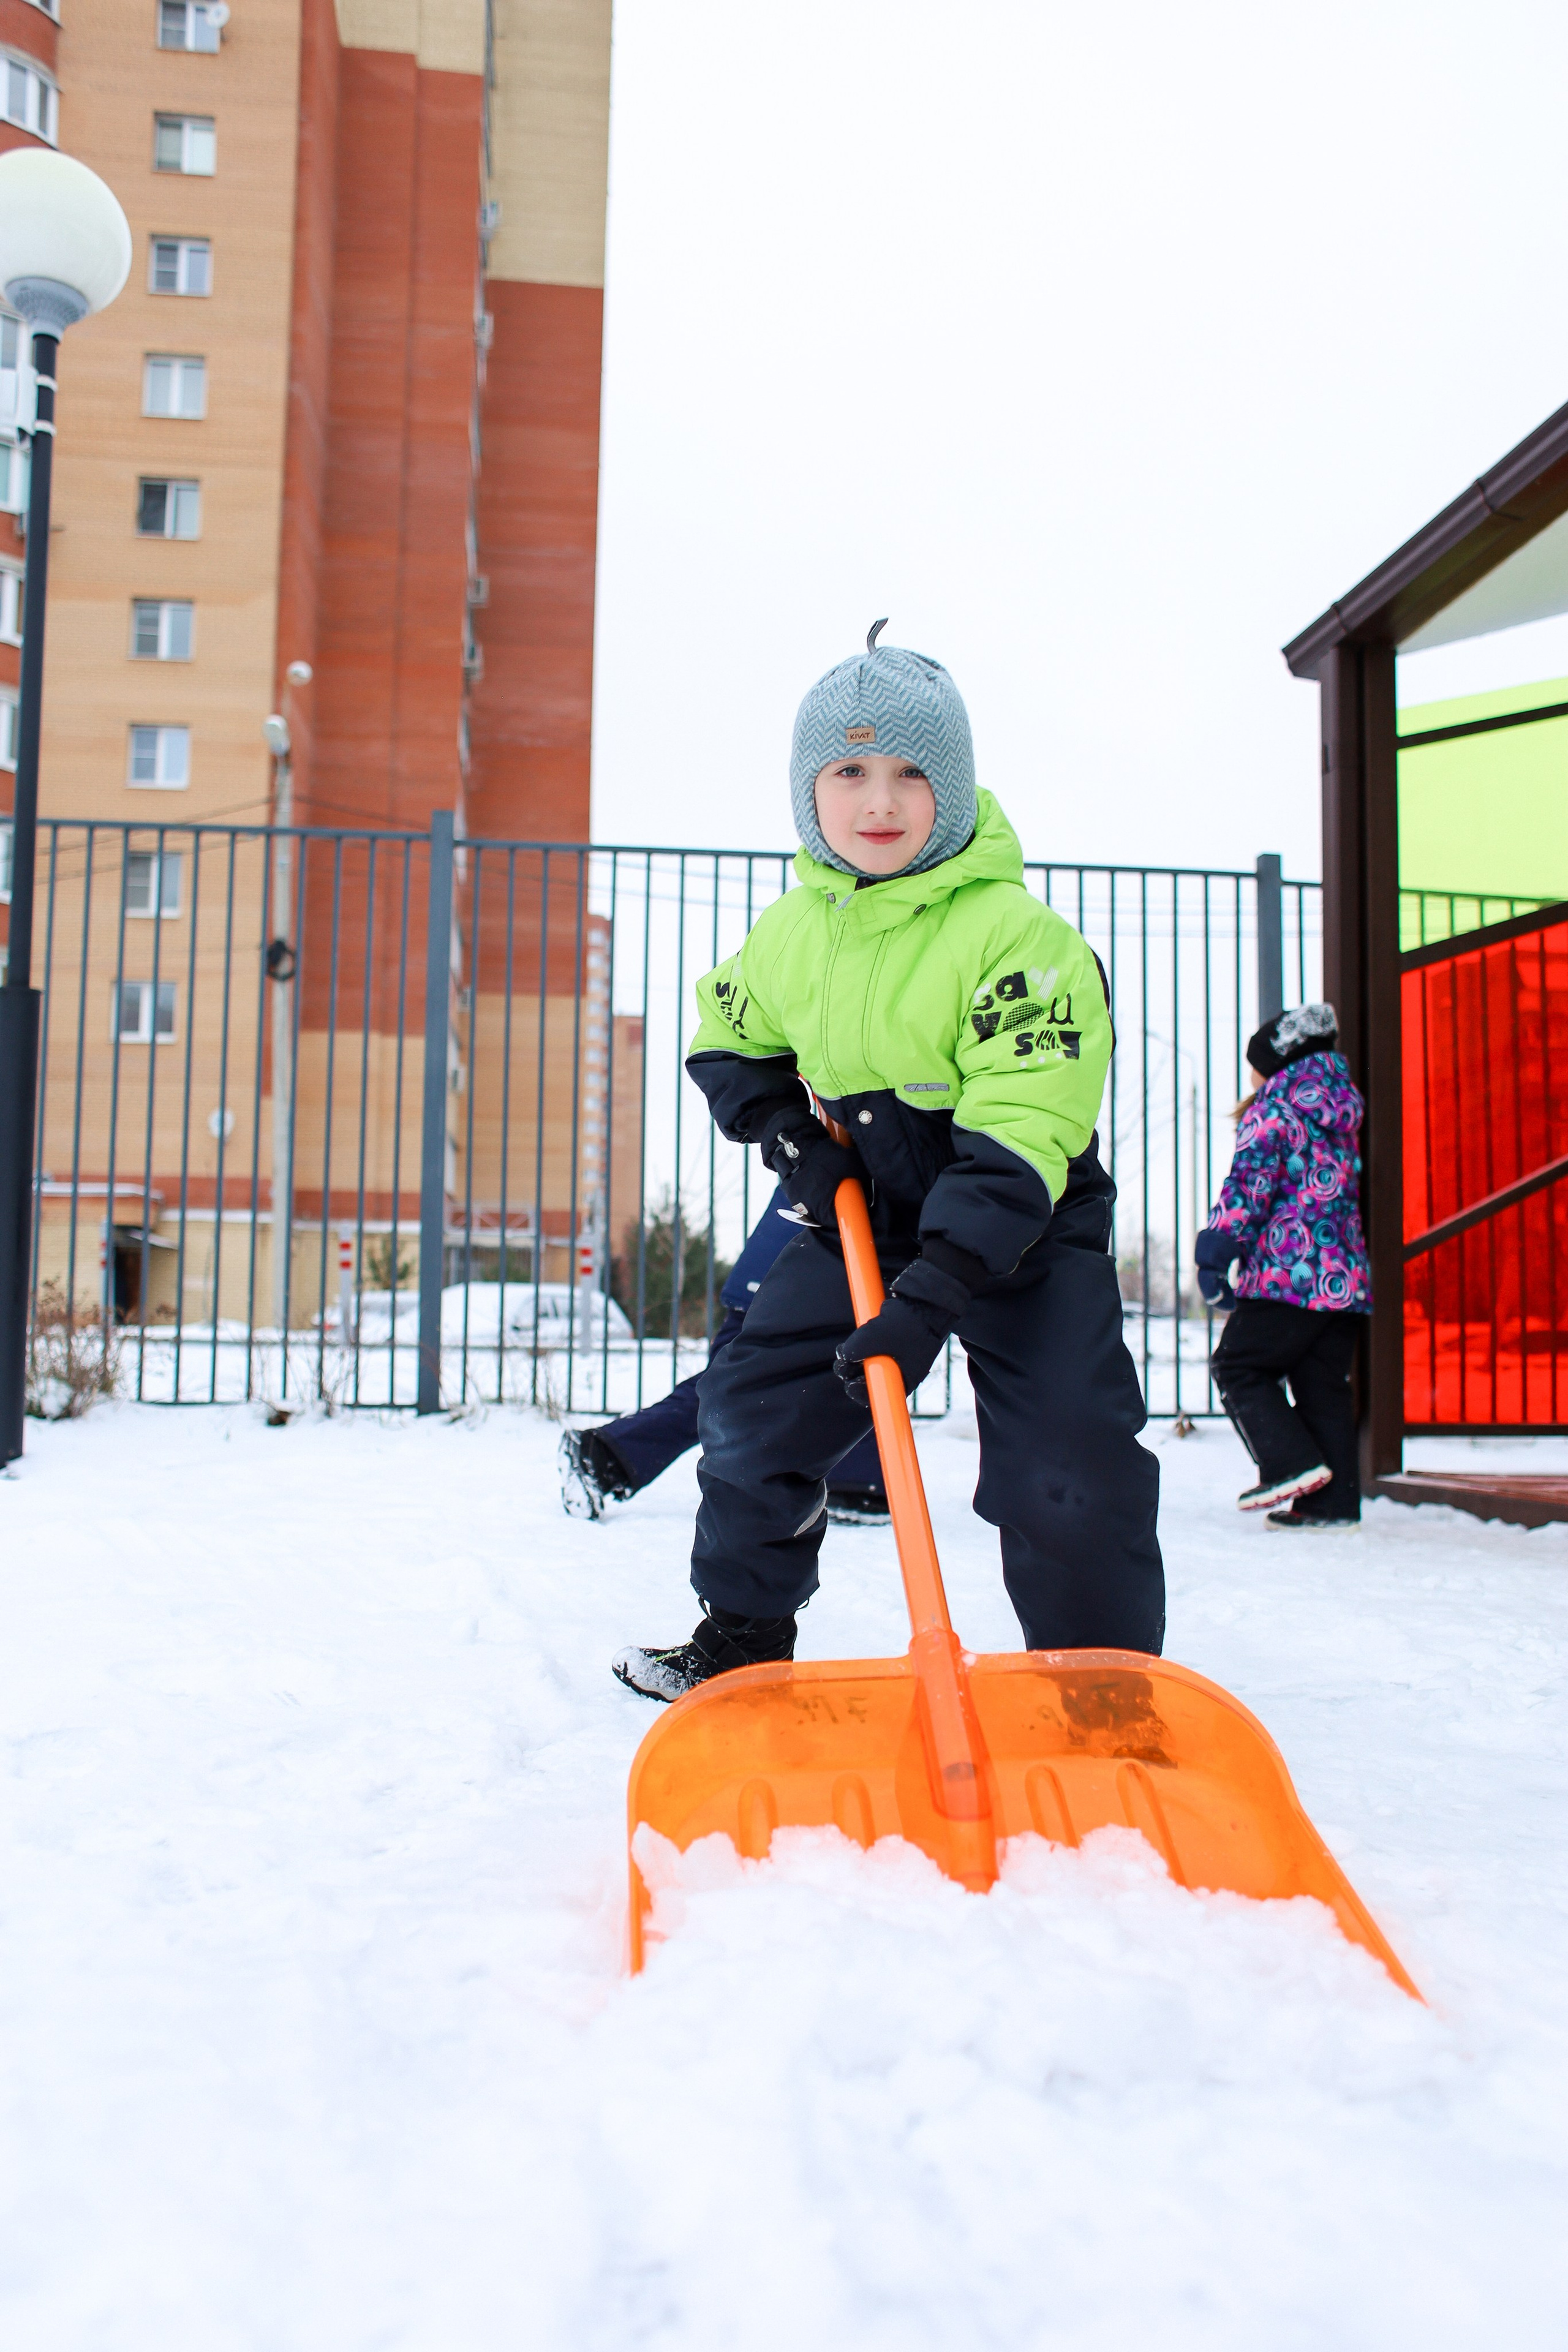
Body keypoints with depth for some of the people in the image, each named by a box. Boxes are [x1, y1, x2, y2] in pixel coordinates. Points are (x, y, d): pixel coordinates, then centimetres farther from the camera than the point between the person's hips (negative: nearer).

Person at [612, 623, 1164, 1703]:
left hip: (1028, 1231, -5)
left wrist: (935, 1292, -37)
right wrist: (791, 1137, -2)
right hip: (864, 1218, 6)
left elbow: (1018, 1138, -30)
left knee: (1067, 1470, -16)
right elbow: (728, 1043, 17)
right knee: (752, 1408, 7)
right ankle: (743, 1638, 28)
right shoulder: (791, 932, -2)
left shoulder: (1015, 932, -24)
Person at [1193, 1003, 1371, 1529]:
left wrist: (1216, 1254, -14)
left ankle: (1293, 1464, -8)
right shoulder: (1340, 1116, 20)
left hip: (1288, 1275, -8)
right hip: (1345, 1280, 8)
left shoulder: (1271, 1111, -3)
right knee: (1325, 1388, 9)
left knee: (1237, 1365, 3)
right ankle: (1334, 1500, 7)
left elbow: (1249, 1184, -14)